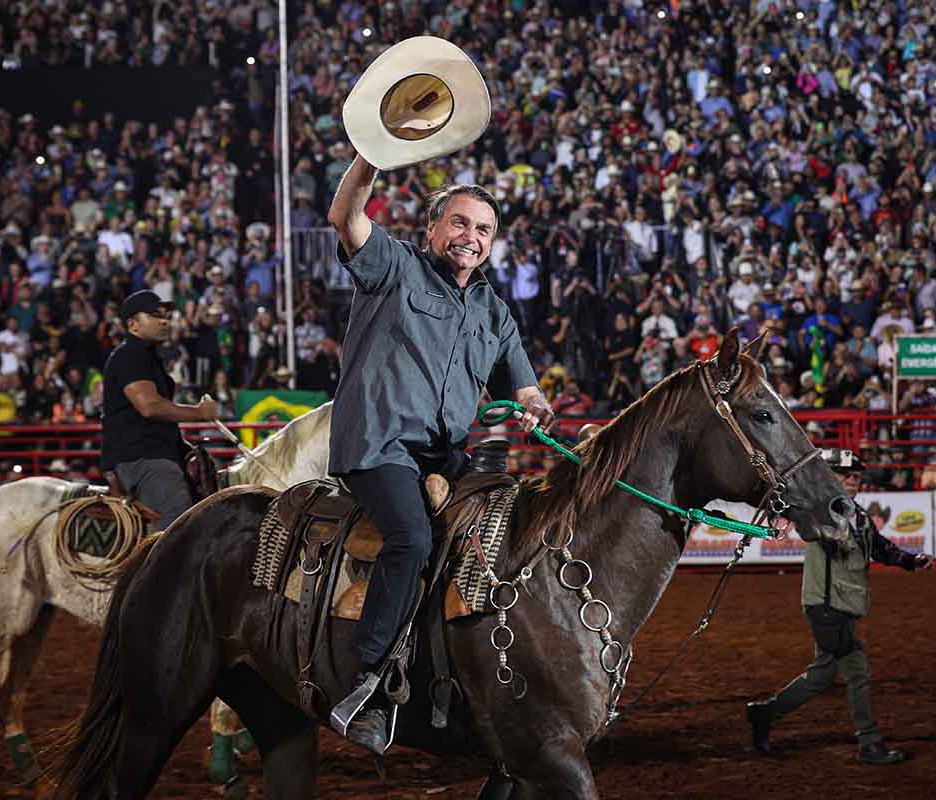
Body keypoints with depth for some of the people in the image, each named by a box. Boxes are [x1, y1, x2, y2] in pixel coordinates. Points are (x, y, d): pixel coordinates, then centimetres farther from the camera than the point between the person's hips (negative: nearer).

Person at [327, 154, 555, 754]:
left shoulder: (495, 311, 23)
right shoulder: (397, 267, 7)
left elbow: (520, 385, 25)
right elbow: (345, 218, -10)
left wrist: (535, 408, 0)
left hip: (447, 456, 7)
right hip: (380, 442, -7)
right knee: (413, 536, -30)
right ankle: (364, 678, -27)